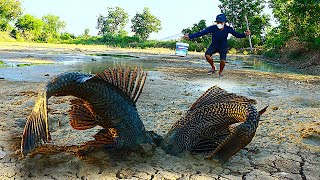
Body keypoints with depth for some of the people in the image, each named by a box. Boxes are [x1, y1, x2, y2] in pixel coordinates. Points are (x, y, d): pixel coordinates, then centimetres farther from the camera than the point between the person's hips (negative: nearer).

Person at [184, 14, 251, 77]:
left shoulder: (228, 29, -21)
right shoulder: (213, 28, -24)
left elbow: (236, 34, -20)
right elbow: (202, 32, -28)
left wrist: (245, 34, -40)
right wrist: (190, 36, -36)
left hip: (223, 47, 0)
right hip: (214, 46, 0)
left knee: (223, 61, -19)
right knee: (207, 55, -26)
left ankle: (220, 72, 16)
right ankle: (213, 68, 3)